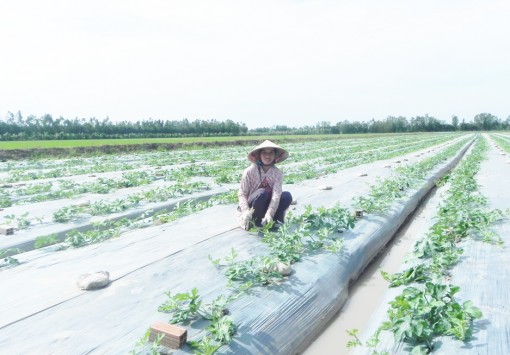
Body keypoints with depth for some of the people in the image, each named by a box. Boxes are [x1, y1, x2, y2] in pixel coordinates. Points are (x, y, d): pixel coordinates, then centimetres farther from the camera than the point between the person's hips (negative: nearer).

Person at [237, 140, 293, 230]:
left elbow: (276, 195, -23)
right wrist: (246, 212, -34)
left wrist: (269, 214, -38)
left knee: (287, 196, -21)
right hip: (252, 206, -2)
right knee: (262, 193, -33)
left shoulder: (278, 173, -11)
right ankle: (256, 221, -14)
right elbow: (242, 194, -16)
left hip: (268, 205, 3)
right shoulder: (249, 171, -16)